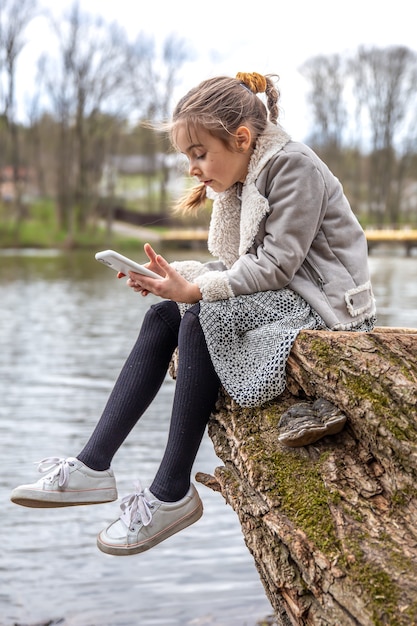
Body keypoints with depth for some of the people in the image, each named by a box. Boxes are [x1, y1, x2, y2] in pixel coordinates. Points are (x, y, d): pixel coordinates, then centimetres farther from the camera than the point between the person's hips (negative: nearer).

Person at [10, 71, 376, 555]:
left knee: (202, 320, -28)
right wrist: (175, 276, -8)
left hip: (326, 306, -9)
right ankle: (92, 468, -9)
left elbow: (276, 265, -22)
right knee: (163, 317, -3)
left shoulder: (293, 166, -15)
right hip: (283, 299, 9)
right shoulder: (248, 176, 13)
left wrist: (194, 289, -25)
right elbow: (234, 262, 9)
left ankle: (172, 494, -21)